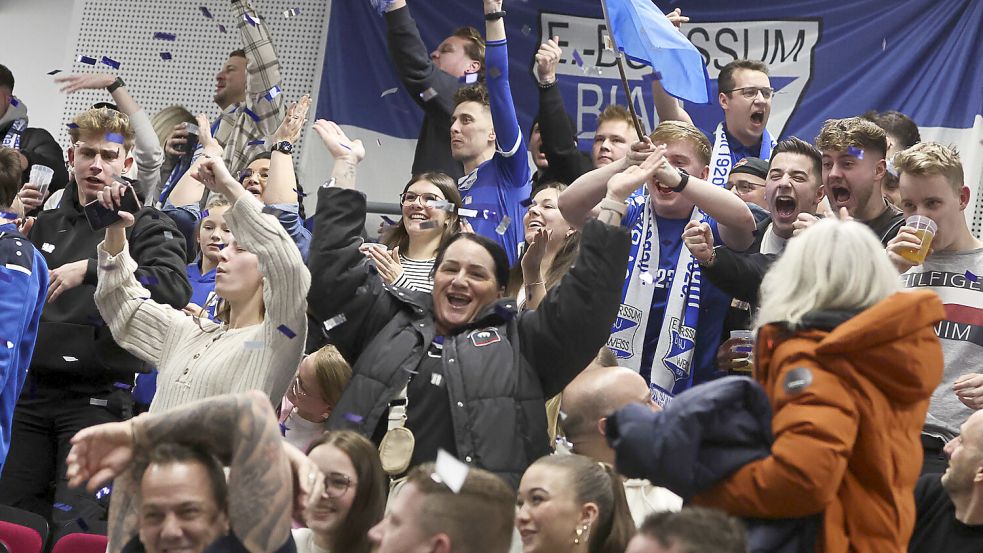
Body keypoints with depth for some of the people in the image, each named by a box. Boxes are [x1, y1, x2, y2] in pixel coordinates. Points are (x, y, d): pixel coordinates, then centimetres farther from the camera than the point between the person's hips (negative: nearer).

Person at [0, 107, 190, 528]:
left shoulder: (145, 226, 1)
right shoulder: (47, 225, 17)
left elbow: (175, 288, -17)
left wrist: (90, 269, -21)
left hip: (97, 398, -5)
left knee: (73, 527, -10)